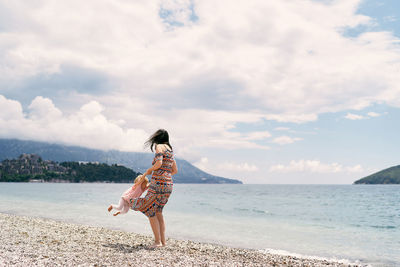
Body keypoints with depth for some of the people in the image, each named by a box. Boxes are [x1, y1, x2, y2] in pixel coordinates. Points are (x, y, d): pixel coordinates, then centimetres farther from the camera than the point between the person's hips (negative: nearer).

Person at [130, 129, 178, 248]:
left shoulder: (159, 146, -3)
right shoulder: (170, 150, 20)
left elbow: (158, 163, -19)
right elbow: (175, 170, 23)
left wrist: (149, 170, -2)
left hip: (158, 183, -8)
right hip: (168, 184, 8)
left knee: (149, 211, 0)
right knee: (158, 212, 15)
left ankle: (158, 241, -1)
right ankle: (163, 241, 13)